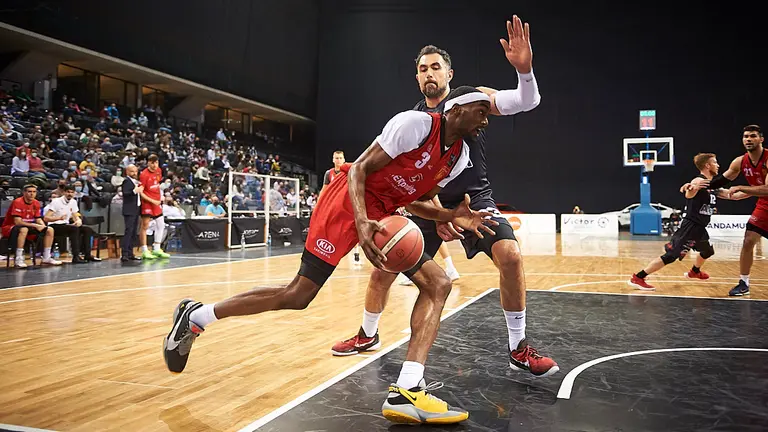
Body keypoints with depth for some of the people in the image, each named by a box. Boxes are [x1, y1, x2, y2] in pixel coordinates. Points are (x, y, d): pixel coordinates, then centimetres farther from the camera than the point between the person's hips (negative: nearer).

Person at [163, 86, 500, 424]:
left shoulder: (460, 156, 9)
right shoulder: (416, 123, -16)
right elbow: (359, 169, -17)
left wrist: (452, 216, 1)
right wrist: (362, 222, -32)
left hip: (385, 214, 9)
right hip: (349, 200, -8)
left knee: (438, 285, -6)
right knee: (298, 296, -9)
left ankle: (406, 392, -13)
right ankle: (194, 316, 10)